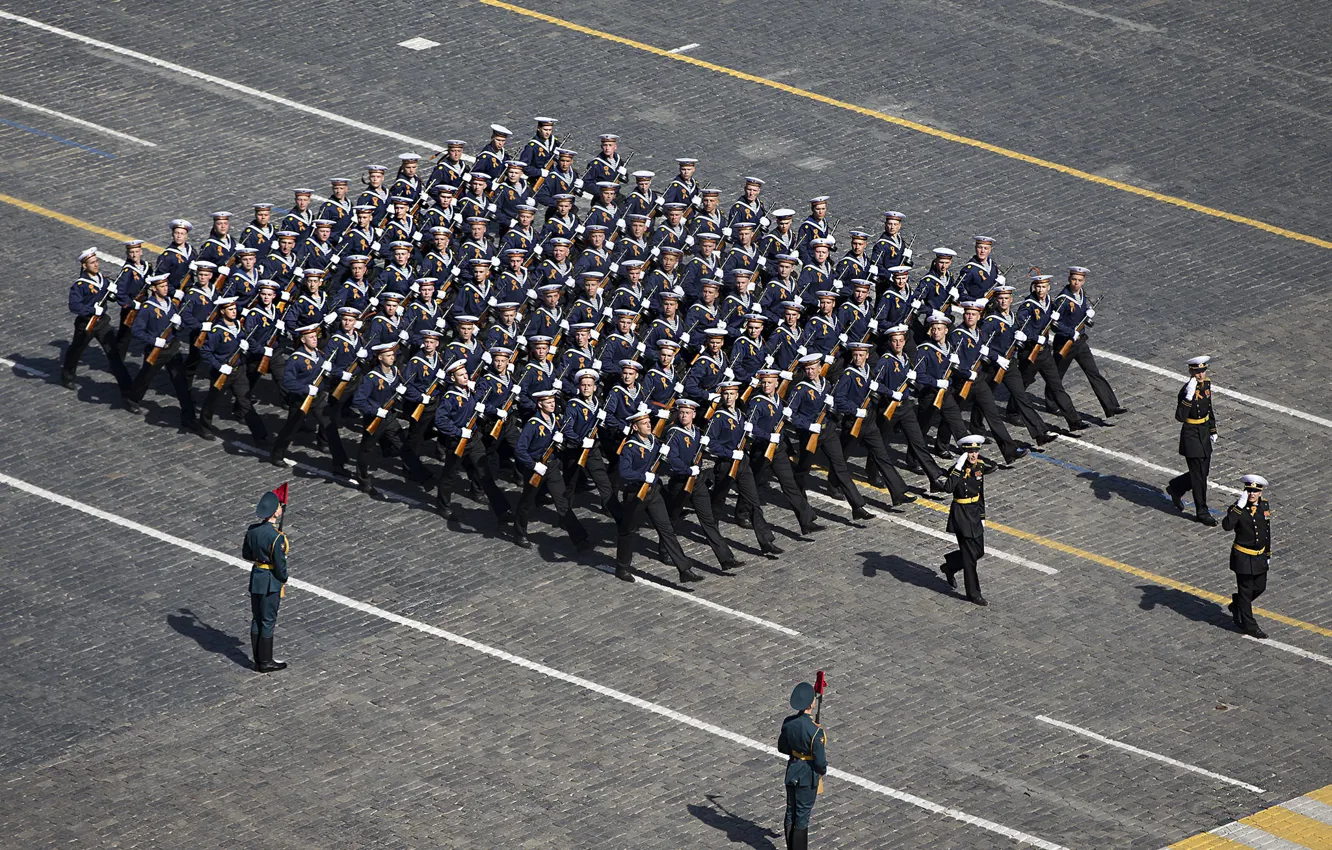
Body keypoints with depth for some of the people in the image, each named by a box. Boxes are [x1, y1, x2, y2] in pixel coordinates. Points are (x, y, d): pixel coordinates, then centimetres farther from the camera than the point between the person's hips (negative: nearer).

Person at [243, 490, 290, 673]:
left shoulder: (252, 530, -3)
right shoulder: (276, 536, -25)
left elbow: (246, 554, 9)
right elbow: (279, 564, -20)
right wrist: (283, 580, -2)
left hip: (255, 576, 7)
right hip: (271, 582, -7)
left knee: (257, 620, 16)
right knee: (268, 621, 5)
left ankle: (258, 660, 25)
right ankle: (265, 662, 14)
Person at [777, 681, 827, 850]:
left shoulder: (788, 723, -9)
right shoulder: (815, 731, -28)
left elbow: (782, 747, 6)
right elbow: (820, 760, -21)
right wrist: (822, 770, 0)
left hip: (792, 772, 6)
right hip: (808, 777, -6)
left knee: (791, 812, 18)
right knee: (802, 817, 6)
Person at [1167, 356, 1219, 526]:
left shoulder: (1206, 384, 1)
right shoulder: (1186, 390, -23)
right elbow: (1180, 417, -33)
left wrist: (1213, 430, 18)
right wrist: (1189, 396, -42)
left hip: (1204, 433, 8)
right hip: (1191, 434, -8)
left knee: (1203, 471, 17)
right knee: (1199, 475, 1)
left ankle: (1175, 487, 40)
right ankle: (1202, 512, 13)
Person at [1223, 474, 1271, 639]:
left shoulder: (1264, 505, 0)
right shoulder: (1238, 508, -18)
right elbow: (1227, 526, -37)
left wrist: (1268, 554, 16)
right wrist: (1239, 506, -38)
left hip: (1259, 556, 6)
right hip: (1243, 557, -6)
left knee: (1260, 588, 18)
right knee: (1246, 591, 4)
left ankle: (1237, 605, 43)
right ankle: (1249, 626, 16)